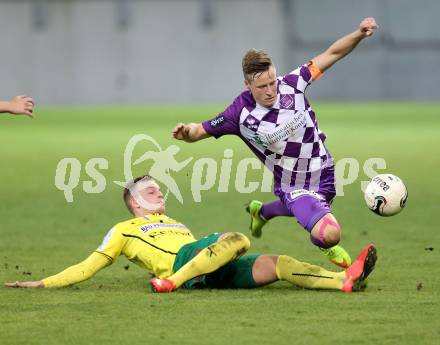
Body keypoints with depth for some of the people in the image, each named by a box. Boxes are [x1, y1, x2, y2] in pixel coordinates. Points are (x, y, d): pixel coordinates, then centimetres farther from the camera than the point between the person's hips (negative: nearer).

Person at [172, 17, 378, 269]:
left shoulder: (292, 84, -15)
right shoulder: (241, 114, -22)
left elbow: (332, 54, -7)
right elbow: (200, 131, -11)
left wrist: (359, 34, -21)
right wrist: (186, 133, -34)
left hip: (323, 177, 5)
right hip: (294, 188, -5)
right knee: (330, 234, -28)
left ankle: (261, 212, 69)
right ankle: (326, 246, 13)